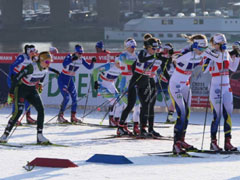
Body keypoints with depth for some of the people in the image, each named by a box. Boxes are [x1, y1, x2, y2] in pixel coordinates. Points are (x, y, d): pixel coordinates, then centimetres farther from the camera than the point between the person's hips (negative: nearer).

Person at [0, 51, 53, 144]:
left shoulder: (45, 69, -7)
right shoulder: (31, 67, -29)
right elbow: (16, 78, -25)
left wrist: (40, 84, 22)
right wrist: (11, 92, -22)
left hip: (32, 89, 7)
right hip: (21, 88, -7)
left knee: (41, 109, -7)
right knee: (18, 111, -18)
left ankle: (39, 136, -2)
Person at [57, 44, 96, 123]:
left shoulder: (81, 59, -1)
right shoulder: (69, 56, -18)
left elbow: (89, 67, -1)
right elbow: (64, 64, -35)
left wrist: (92, 62, -19)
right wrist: (72, 59, -48)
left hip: (70, 80, 6)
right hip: (62, 79, -6)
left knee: (74, 97, 1)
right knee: (66, 97, -16)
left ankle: (73, 117, 10)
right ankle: (60, 116, -8)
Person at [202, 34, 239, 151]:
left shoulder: (226, 54, 11)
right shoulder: (211, 54, -8)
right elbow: (204, 69, -18)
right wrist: (209, 57, -27)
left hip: (227, 88, 6)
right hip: (216, 87, -6)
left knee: (228, 115, 2)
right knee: (217, 115, -7)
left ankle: (227, 142, 4)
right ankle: (213, 142, 2)